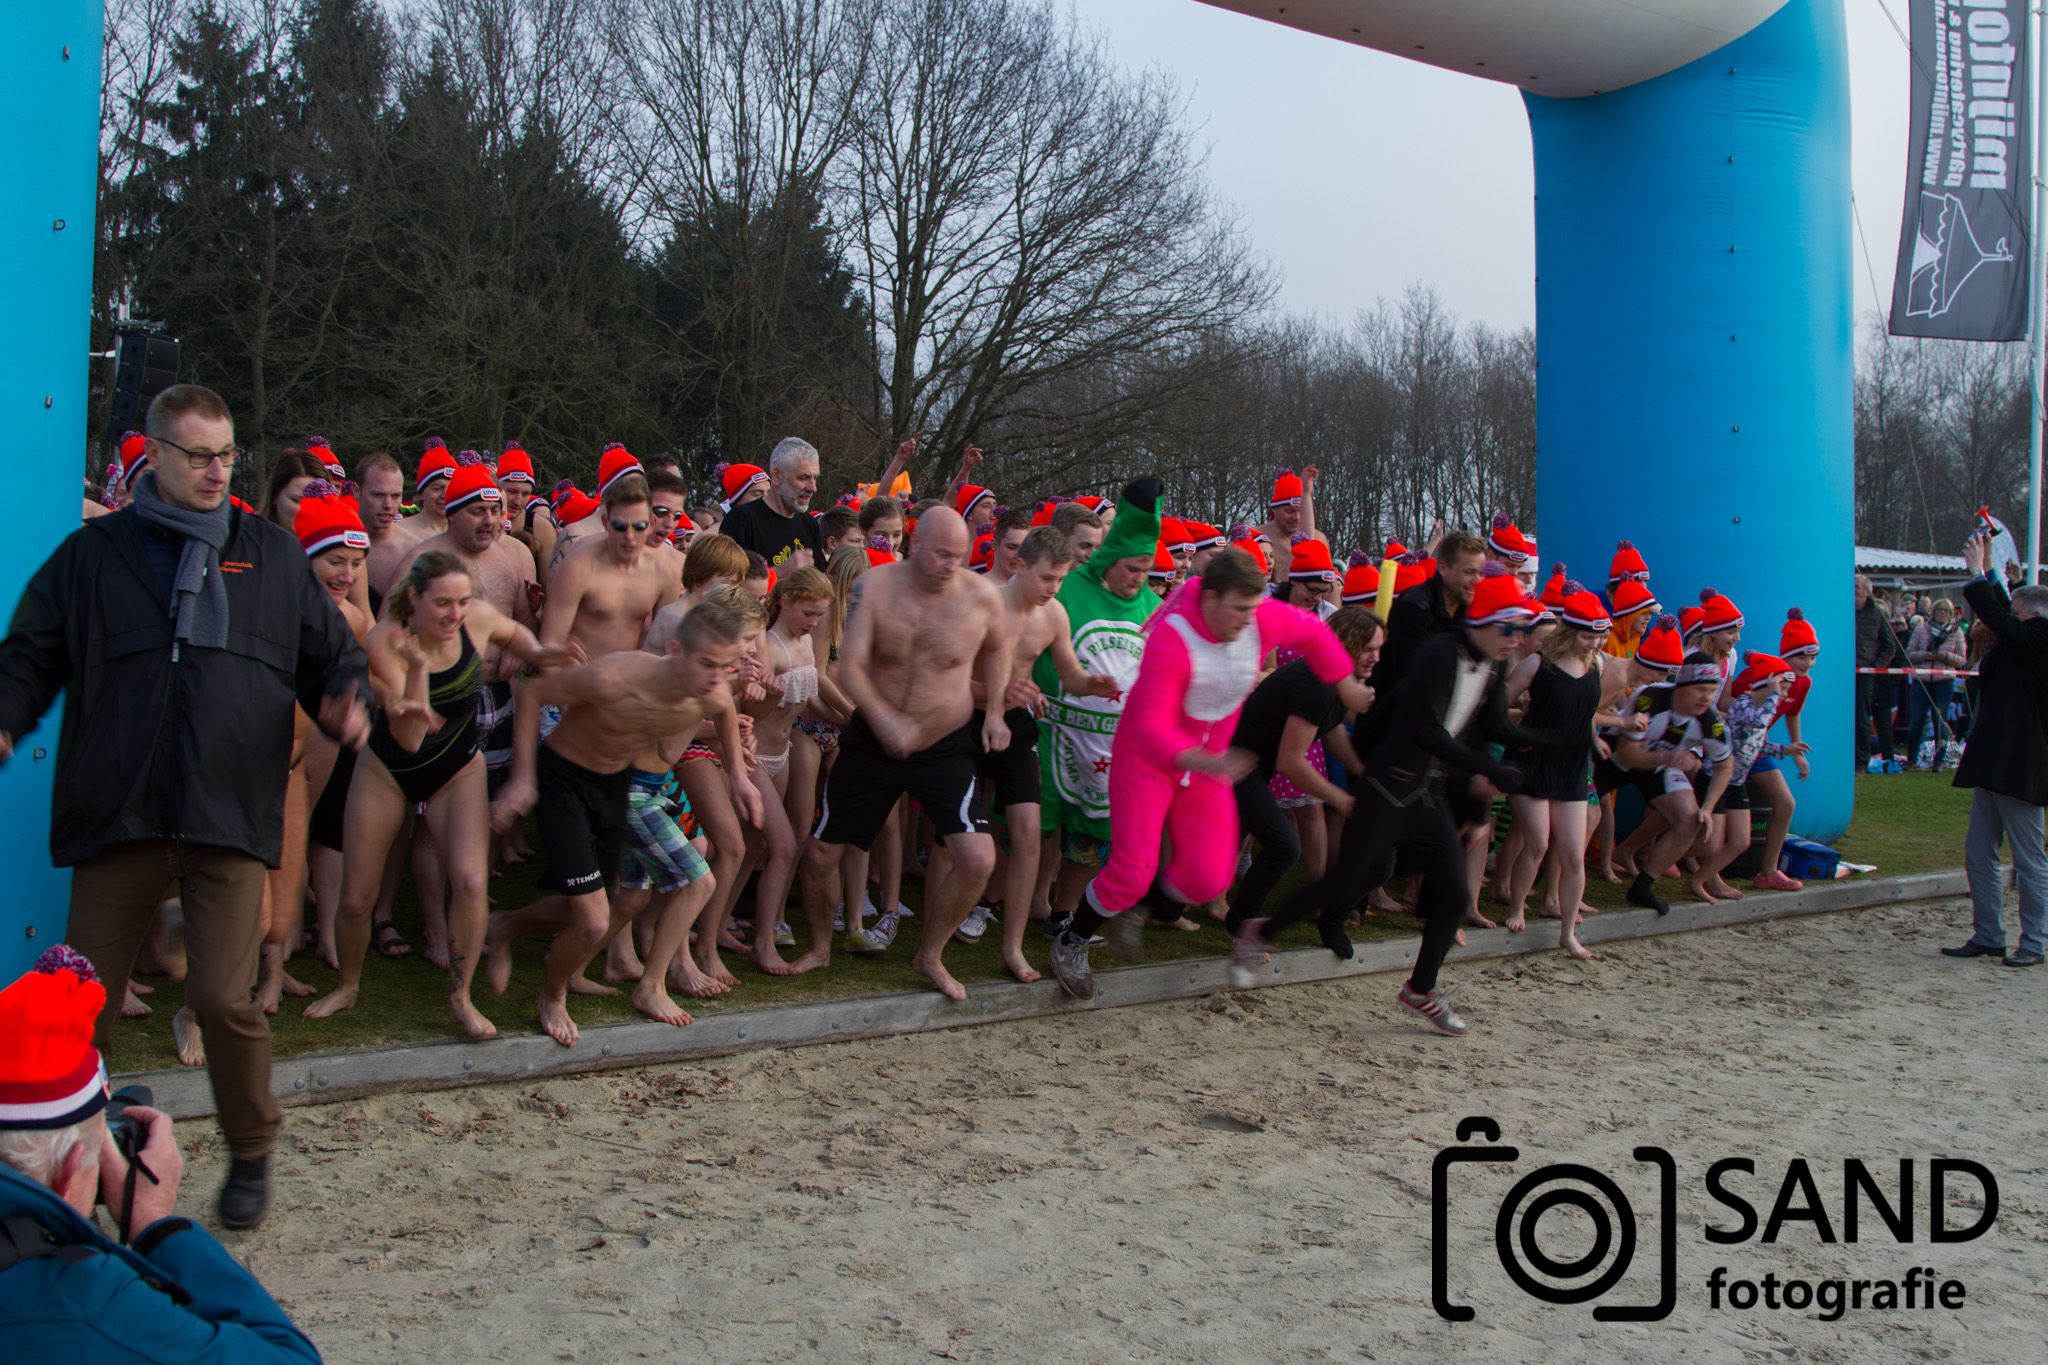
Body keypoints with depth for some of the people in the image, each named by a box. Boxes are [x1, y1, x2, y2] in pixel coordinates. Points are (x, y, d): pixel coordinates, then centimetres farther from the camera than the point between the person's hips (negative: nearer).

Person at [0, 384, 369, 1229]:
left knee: (224, 998, -8)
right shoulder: (91, 555, 11)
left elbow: (331, 655, 15)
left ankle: (251, 1155, 15)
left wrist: (347, 706, -7)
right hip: (115, 813, 1)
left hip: (229, 816, -1)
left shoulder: (274, 556, 12)